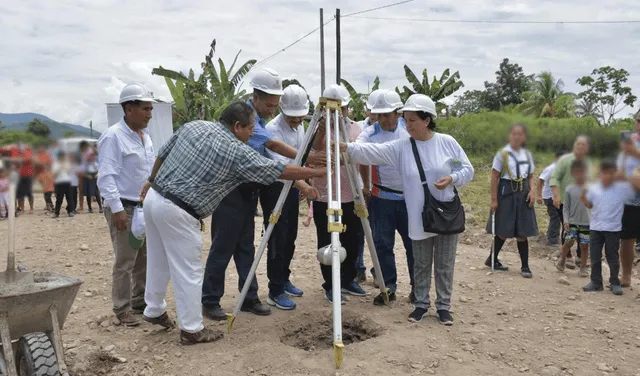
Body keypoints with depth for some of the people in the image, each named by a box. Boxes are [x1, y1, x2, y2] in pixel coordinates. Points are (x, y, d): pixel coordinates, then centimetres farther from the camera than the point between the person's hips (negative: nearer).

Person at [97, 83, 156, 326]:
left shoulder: (145, 136, 12)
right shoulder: (113, 137, -13)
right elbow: (106, 176, -18)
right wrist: (116, 208, -22)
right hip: (125, 208, -8)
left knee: (145, 260, 14)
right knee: (125, 262, -2)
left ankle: (141, 302, 28)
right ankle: (123, 309, 11)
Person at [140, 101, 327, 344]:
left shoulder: (193, 126, 8)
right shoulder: (238, 153, -12)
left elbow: (162, 154, 16)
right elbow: (280, 171, -9)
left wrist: (152, 182, 29)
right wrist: (320, 172, -1)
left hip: (154, 198, 9)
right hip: (177, 212, -8)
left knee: (159, 262, 22)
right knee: (188, 272, 4)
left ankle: (154, 311, 38)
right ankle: (192, 330, 14)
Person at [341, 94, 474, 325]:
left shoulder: (447, 142, -4)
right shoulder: (401, 147, -3)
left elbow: (468, 170, 2)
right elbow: (373, 152, -15)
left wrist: (452, 178, -17)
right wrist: (348, 148, -29)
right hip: (419, 217, 1)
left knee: (444, 265, 8)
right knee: (421, 264, 12)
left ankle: (444, 306, 22)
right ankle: (421, 304, 27)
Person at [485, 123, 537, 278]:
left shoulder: (527, 155, 8)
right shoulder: (503, 154, -7)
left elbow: (530, 177, 14)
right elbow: (494, 177, -8)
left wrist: (532, 191, -5)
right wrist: (494, 199, -11)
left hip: (523, 194, 4)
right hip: (506, 192, -4)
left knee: (522, 232, 5)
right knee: (503, 231, 3)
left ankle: (525, 266, 12)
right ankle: (492, 259, 23)